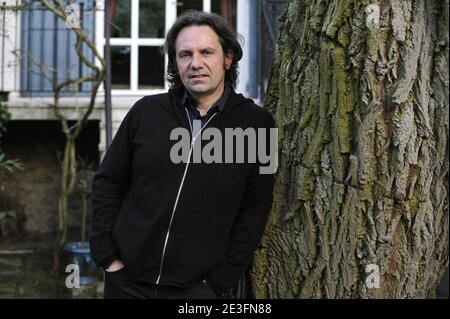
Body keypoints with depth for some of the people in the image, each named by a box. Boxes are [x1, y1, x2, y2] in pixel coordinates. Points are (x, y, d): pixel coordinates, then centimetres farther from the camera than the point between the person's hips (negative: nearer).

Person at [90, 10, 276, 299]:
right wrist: (107, 255, 0)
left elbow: (255, 210, -4)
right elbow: (108, 184, 7)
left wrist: (222, 278, -8)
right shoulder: (146, 111, 2)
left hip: (199, 286, -2)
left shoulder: (256, 123, -4)